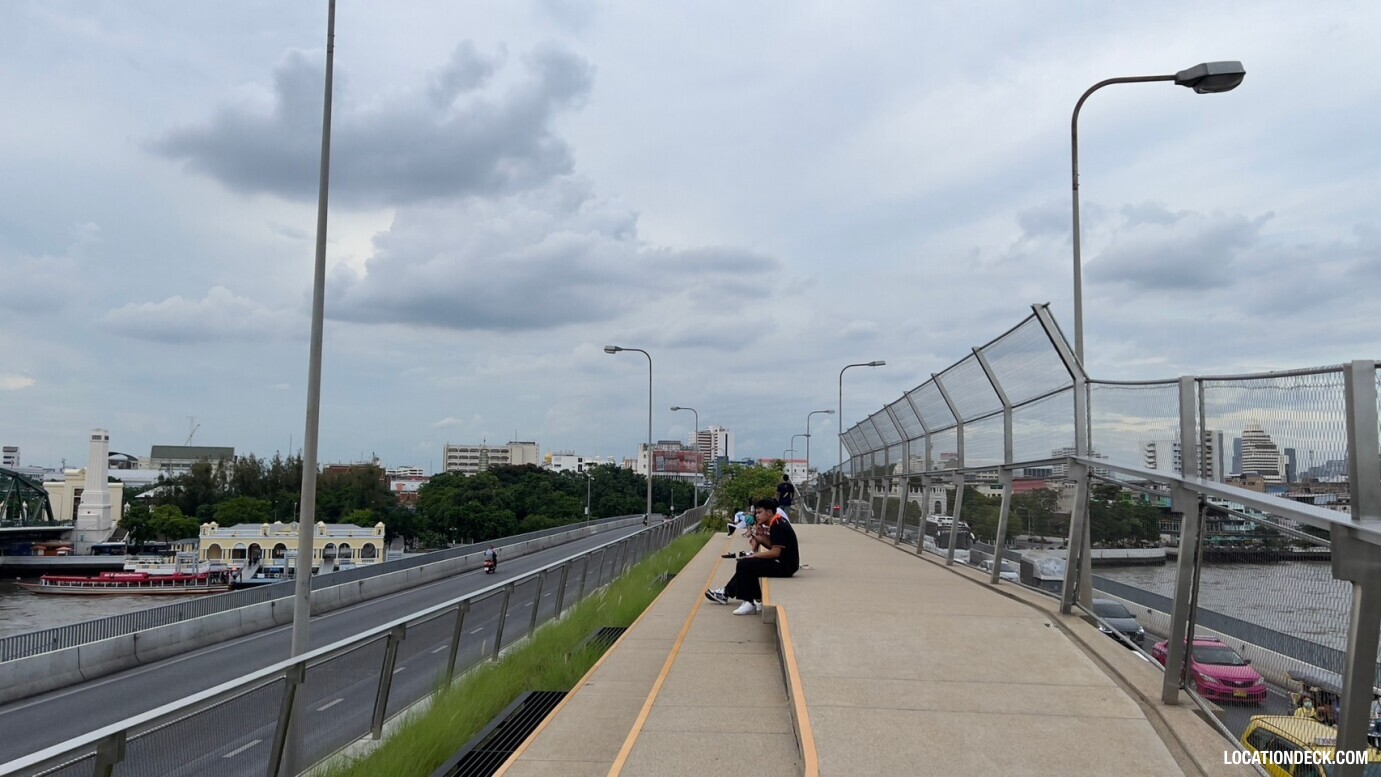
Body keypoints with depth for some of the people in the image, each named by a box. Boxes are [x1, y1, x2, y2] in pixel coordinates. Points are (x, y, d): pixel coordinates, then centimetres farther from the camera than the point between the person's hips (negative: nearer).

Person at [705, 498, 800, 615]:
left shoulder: (777, 526, -19)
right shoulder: (777, 523, 11)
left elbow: (775, 552, -24)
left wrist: (755, 555, -12)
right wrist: (762, 538, -2)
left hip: (784, 566, -10)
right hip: (782, 563, 10)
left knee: (743, 565, -12)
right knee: (745, 565, 20)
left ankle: (749, 602, -5)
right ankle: (726, 593, 28)